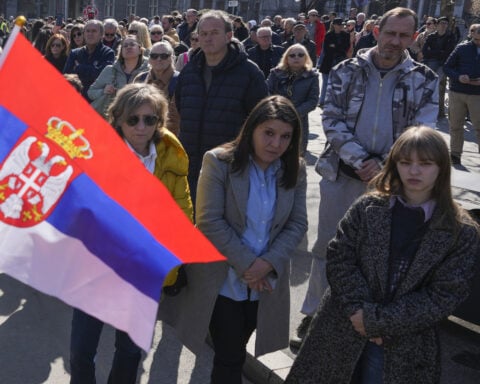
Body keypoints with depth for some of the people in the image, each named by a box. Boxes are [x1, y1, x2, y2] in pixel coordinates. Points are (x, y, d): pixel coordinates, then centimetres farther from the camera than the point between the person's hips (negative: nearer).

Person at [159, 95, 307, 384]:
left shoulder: (296, 169, -2)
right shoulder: (219, 161, -14)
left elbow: (298, 224, -3)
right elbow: (210, 221, -18)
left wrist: (269, 263, -17)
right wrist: (246, 265, -19)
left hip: (266, 281, 4)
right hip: (223, 280, -3)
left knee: (233, 352, 20)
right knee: (230, 357, 2)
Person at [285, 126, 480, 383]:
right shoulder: (368, 207, 0)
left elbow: (445, 296, -10)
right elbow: (339, 258, -4)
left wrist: (377, 321, -14)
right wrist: (361, 310, -16)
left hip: (404, 347, -2)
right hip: (344, 330, 2)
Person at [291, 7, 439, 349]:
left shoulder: (424, 81, 2)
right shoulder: (346, 72, 1)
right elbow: (332, 120, -5)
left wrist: (384, 166, -14)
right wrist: (362, 161, -15)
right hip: (341, 175, 0)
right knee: (327, 248, 9)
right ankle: (313, 316, 24)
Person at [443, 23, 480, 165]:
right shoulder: (462, 48, 3)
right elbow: (447, 67, 4)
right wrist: (458, 77, -14)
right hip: (457, 92, 0)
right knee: (455, 126, 8)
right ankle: (455, 154, 20)